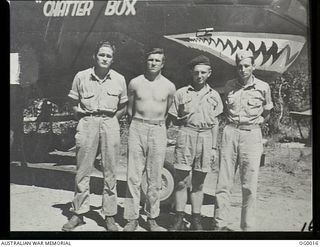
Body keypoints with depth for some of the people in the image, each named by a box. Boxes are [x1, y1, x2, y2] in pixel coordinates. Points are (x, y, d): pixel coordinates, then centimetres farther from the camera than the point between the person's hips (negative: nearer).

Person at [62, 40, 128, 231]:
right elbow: (74, 104, 10)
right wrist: (86, 119, 2)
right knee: (83, 171, 2)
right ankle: (79, 213, 13)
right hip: (87, 123, 0)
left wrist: (110, 120, 3)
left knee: (110, 172, 3)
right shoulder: (81, 77, 4)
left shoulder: (119, 79, 6)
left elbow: (123, 108, 13)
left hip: (110, 124, 0)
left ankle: (110, 216, 11)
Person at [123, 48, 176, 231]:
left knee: (155, 179, 3)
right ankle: (132, 219, 6)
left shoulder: (169, 87, 4)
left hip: (159, 131, 0)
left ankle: (152, 219, 13)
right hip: (137, 129, 0)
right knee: (133, 177, -2)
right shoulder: (135, 83, 4)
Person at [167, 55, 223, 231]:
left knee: (198, 183, 8)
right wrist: (185, 122, -4)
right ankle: (179, 220, 8)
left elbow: (215, 124, 13)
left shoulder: (214, 95, 12)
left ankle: (196, 221, 16)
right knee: (181, 182, -1)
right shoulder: (181, 93, 6)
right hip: (186, 135, -1)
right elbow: (173, 119, 11)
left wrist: (214, 147, 9)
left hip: (206, 137, 2)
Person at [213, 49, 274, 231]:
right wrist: (232, 123, 10)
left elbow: (267, 112, 16)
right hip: (230, 133, 2)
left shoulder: (263, 87, 1)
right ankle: (220, 224, 9)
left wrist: (254, 123, 8)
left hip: (251, 135, -2)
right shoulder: (229, 86, 7)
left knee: (250, 185, -2)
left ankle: (248, 226, 7)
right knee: (224, 183, 2)